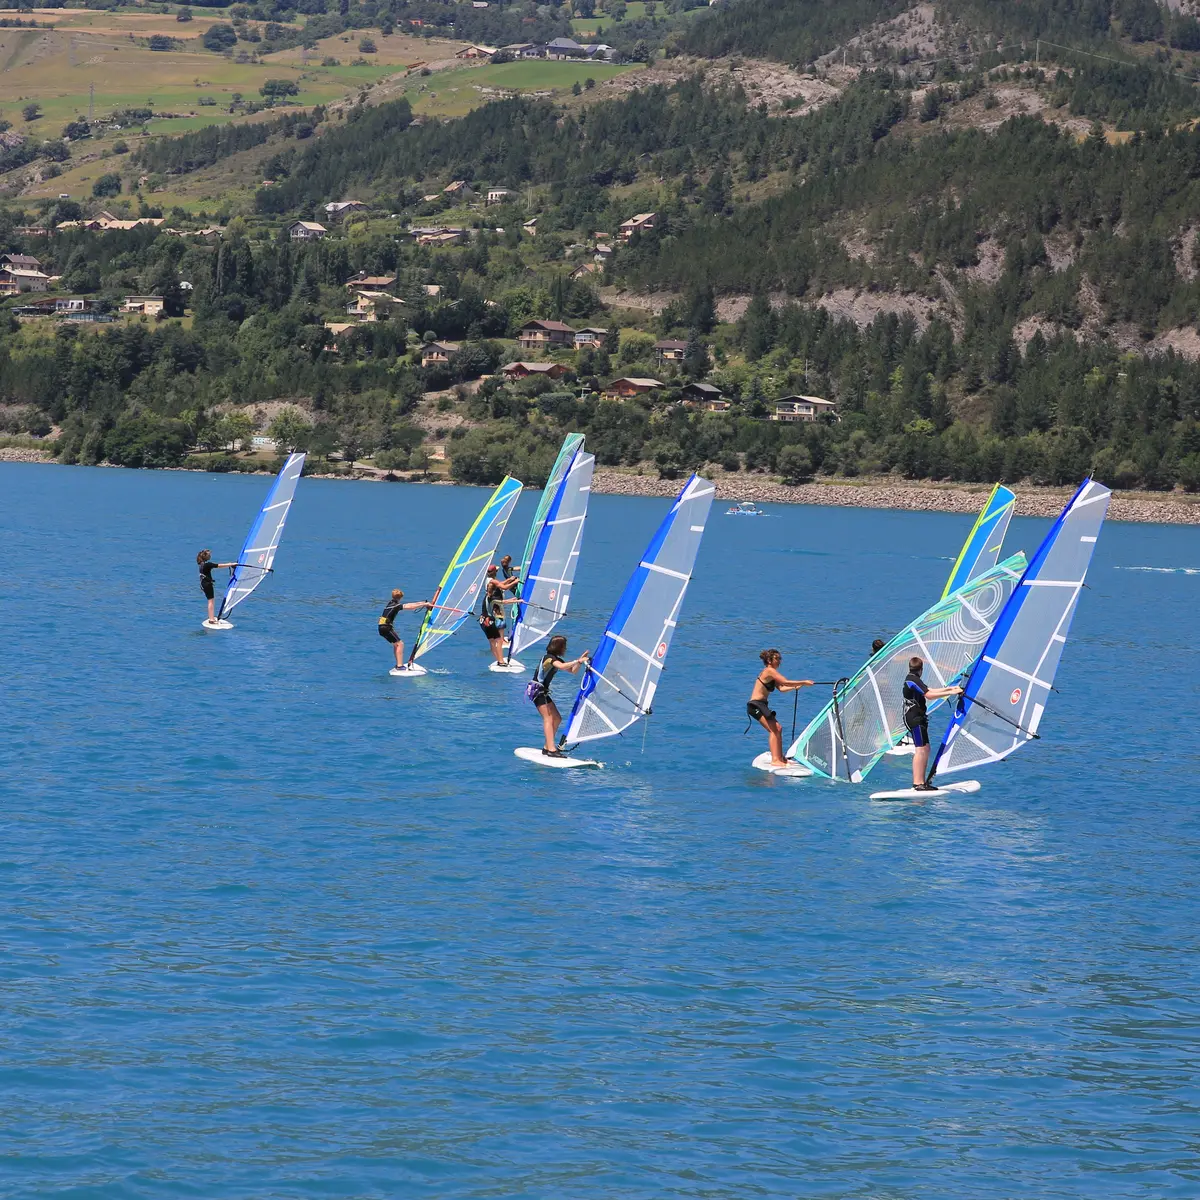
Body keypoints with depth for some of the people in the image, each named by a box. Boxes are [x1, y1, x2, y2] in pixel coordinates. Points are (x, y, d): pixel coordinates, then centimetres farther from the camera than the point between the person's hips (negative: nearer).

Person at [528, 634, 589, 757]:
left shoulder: (557, 659, 14)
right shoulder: (549, 657, -16)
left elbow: (573, 671, 13)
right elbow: (561, 667, -35)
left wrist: (580, 661, -3)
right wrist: (578, 661, -31)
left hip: (543, 691, 10)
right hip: (536, 690, -10)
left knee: (557, 718, 9)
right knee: (548, 718, -19)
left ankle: (547, 747, 11)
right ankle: (551, 749, -29)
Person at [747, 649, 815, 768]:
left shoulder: (771, 673, 18)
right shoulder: (769, 671, -13)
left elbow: (781, 688, 7)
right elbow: (785, 682, -23)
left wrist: (795, 687, -4)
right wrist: (804, 682, -16)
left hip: (761, 705, 11)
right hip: (755, 705, -11)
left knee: (778, 728, 14)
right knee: (773, 730, -16)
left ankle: (780, 758, 20)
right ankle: (775, 760, -22)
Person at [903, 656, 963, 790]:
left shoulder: (910, 679, 20)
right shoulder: (913, 680, -13)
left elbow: (929, 690, 22)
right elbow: (929, 695, -22)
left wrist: (949, 688, 19)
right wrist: (950, 693, -20)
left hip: (918, 718, 11)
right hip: (914, 718, -11)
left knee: (926, 749, 11)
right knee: (921, 749, -15)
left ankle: (921, 782, 11)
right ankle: (918, 783, -19)